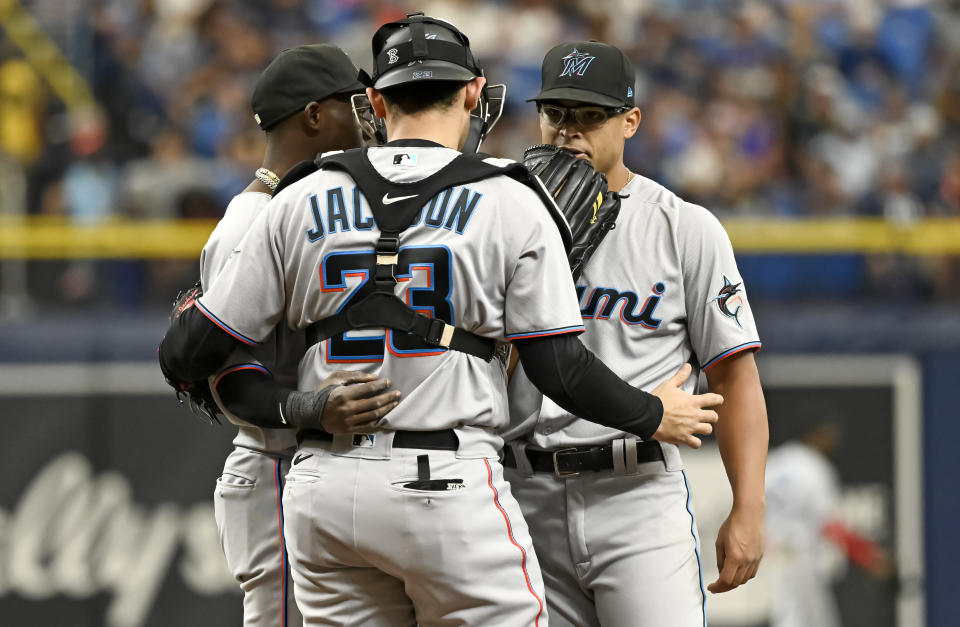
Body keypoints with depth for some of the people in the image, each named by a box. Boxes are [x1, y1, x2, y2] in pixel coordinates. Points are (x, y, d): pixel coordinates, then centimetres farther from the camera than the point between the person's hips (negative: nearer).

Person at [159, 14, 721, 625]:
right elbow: (560, 367, -4)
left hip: (323, 493, 4)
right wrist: (653, 416, 13)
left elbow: (191, 351, 7)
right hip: (451, 484, -4)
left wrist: (184, 336, 32)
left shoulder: (300, 204, 7)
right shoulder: (511, 207, -2)